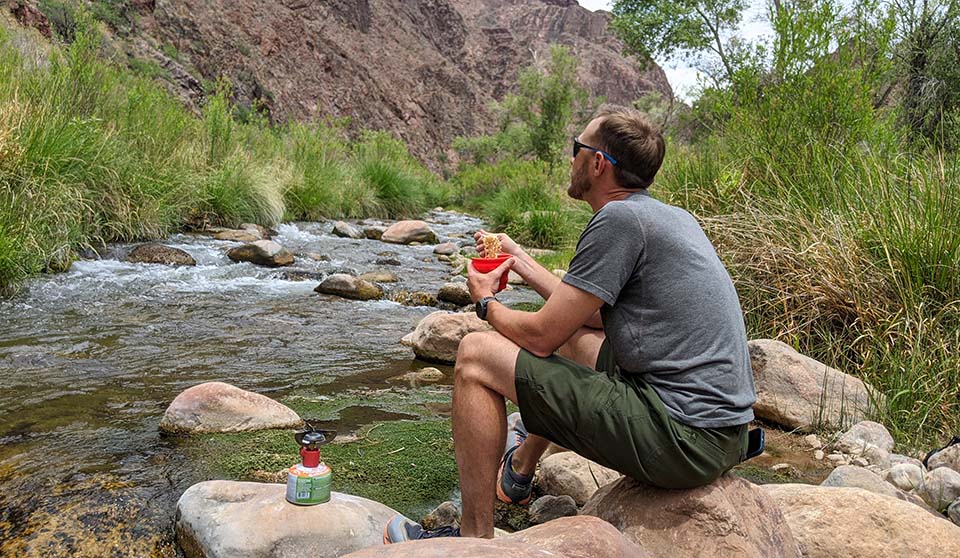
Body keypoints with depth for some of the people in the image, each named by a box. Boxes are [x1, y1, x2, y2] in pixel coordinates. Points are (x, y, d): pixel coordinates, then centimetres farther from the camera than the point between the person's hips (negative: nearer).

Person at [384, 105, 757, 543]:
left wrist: (486, 303, 8)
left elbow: (541, 336, -13)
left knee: (476, 354, -7)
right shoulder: (670, 216, 13)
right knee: (573, 335, 30)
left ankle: (475, 536, 7)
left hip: (683, 440, -10)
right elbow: (593, 314, 19)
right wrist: (520, 261, 26)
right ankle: (519, 473, 48)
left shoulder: (619, 218, -15)